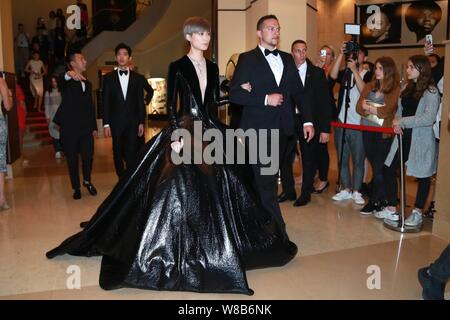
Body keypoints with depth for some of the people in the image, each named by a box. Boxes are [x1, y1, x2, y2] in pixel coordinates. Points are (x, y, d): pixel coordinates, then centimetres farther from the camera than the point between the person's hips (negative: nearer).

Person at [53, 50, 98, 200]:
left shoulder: (88, 83, 18)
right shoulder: (66, 81, -1)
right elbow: (60, 81, -27)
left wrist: (94, 126, 13)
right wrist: (69, 74, -51)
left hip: (86, 127, 4)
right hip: (69, 127, -4)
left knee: (88, 156, -1)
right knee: (72, 159, 4)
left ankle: (87, 181, 24)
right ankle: (76, 188, 17)